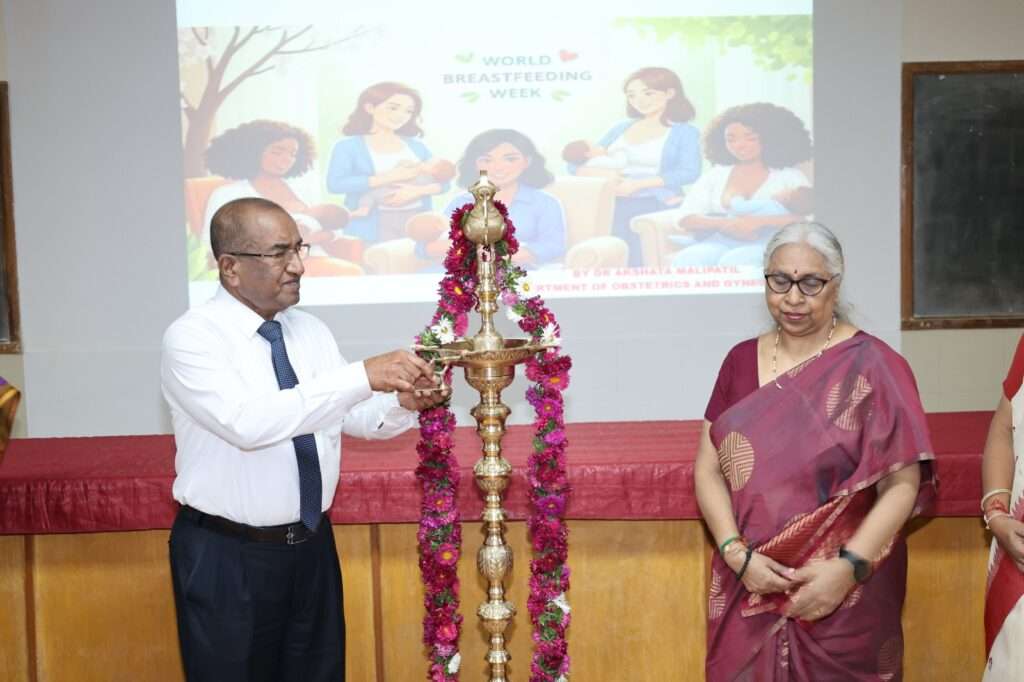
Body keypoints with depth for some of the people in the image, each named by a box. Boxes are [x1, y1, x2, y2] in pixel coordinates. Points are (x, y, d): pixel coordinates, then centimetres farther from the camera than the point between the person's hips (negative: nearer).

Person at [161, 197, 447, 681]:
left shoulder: (311, 332, 6)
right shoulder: (191, 337, -16)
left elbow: (357, 418, 4)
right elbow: (248, 423, -32)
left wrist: (403, 403, -19)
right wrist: (363, 376, -34)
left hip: (312, 545, 6)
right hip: (227, 557, -6)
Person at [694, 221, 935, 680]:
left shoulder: (872, 367, -7)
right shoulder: (741, 361, 5)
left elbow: (902, 484, -9)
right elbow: (709, 469, 3)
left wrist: (849, 566, -17)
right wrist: (737, 553, -10)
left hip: (846, 596, -3)